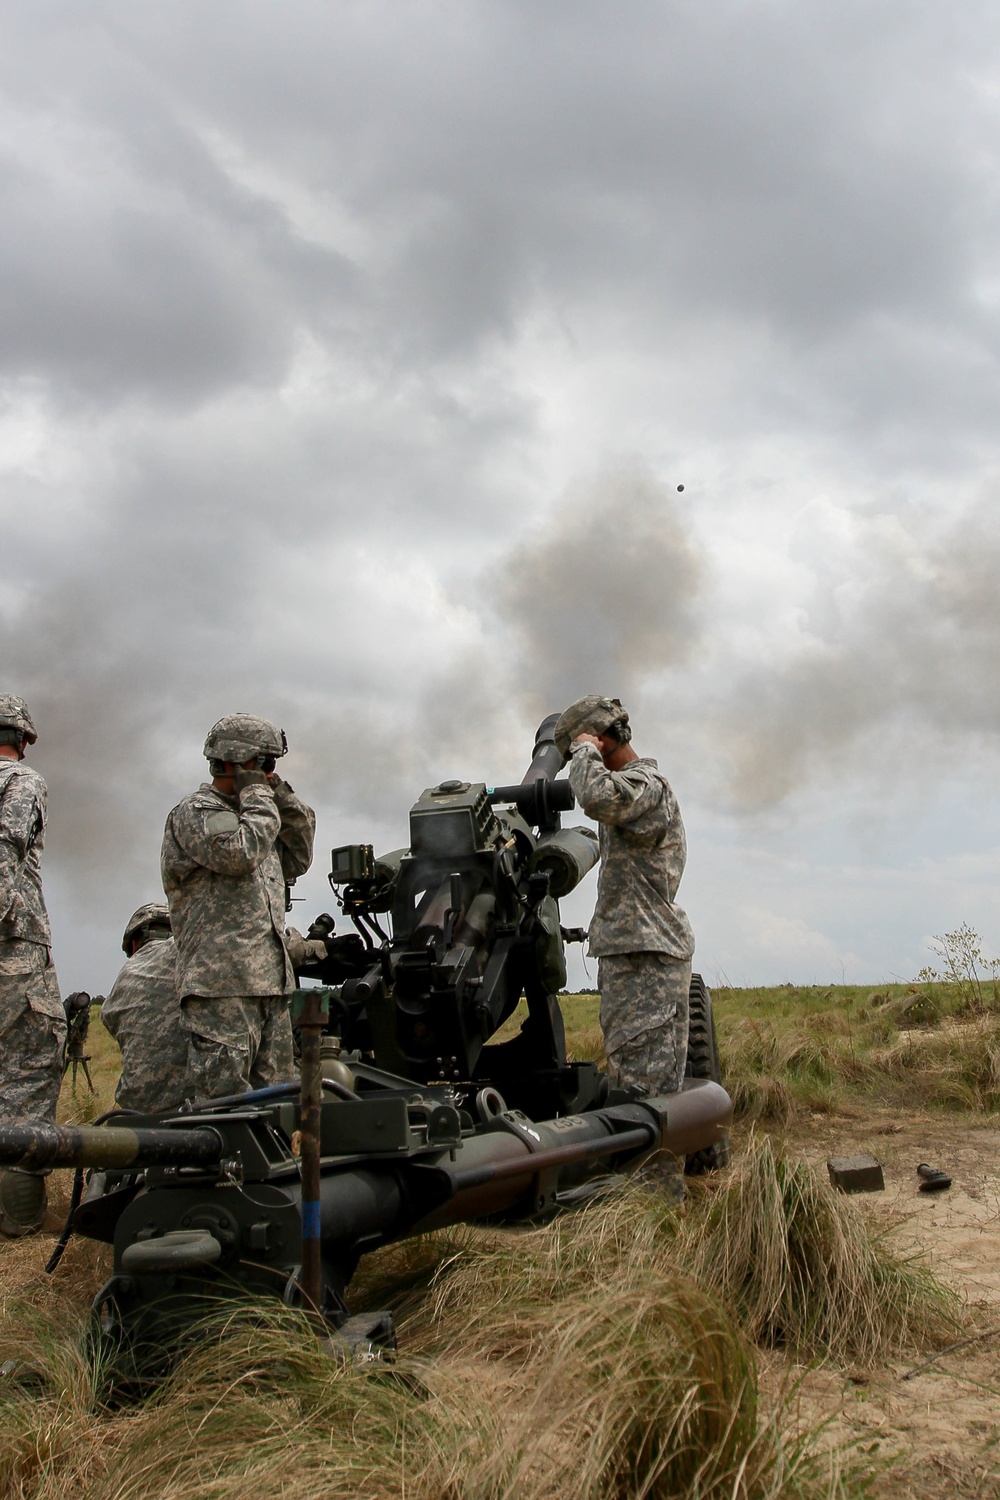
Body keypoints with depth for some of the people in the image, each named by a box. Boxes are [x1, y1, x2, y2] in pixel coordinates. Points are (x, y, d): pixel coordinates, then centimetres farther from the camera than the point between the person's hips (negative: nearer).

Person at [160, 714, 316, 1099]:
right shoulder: (193, 814, -3)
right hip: (222, 985, -9)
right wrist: (257, 795, -4)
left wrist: (281, 795, 14)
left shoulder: (247, 814, 24)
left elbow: (296, 859, 24)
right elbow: (241, 854, -20)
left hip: (270, 982, 9)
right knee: (223, 1100, -11)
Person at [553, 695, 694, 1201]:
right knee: (630, 1078, 13)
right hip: (628, 951, 11)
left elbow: (599, 798, -32)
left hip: (646, 955, -11)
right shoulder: (629, 787, 22)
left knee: (645, 1081, -11)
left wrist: (586, 750, -17)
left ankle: (661, 1193, -7)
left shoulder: (646, 782, -11)